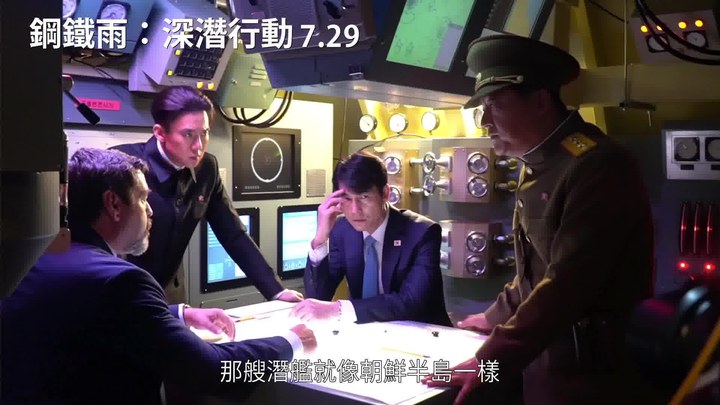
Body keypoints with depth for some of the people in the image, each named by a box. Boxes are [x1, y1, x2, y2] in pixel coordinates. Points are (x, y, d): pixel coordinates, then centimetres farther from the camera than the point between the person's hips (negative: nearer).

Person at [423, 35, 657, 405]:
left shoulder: (598, 166, -21)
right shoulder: (535, 166, 10)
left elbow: (568, 283, -27)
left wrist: (489, 361, -27)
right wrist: (497, 318, 23)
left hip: (590, 372, -8)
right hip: (542, 358, 8)